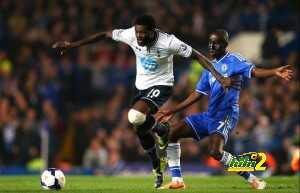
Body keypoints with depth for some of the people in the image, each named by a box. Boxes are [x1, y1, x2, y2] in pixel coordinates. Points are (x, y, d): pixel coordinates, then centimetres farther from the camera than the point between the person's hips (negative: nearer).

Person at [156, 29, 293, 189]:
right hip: (209, 115, 8)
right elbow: (197, 94, 23)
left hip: (225, 115, -8)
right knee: (172, 132, 2)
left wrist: (274, 72, -42)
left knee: (215, 151, -28)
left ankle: (252, 179, -14)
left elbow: (253, 71, -22)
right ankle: (177, 181, 5)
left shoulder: (233, 60, -5)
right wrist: (172, 111, 23)